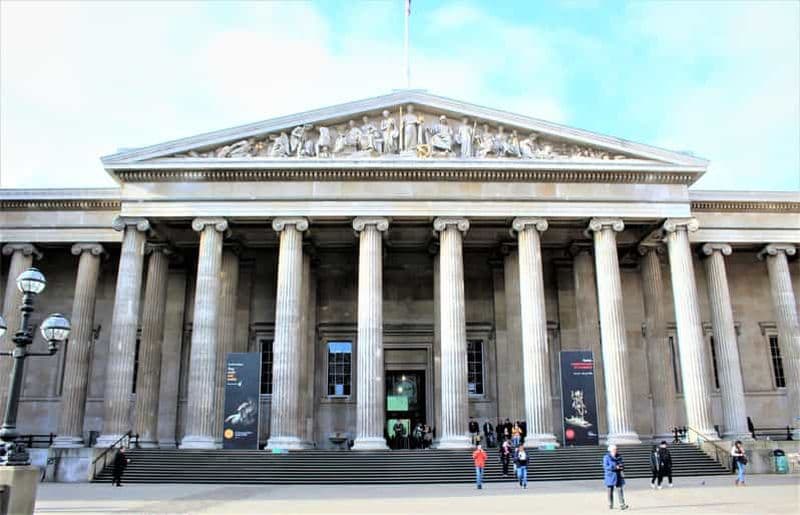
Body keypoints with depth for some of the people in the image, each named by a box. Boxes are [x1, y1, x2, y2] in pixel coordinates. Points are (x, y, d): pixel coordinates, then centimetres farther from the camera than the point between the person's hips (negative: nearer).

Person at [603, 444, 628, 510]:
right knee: (610, 490, 6)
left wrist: (622, 466, -10)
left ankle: (622, 505, -8)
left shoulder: (619, 456, 7)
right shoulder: (606, 457, -7)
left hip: (618, 476, 3)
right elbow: (606, 466, -14)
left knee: (620, 490, -6)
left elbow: (622, 464, 14)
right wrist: (615, 467, -23)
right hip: (610, 476, -3)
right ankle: (610, 505, 17)